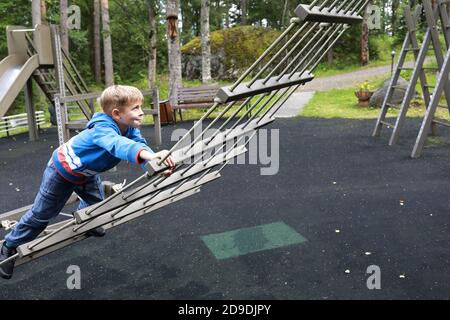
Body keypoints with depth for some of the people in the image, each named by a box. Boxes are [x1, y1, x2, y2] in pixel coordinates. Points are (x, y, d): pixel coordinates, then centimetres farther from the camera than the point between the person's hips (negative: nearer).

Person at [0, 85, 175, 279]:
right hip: (62, 169, -7)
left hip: (85, 172, 7)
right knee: (41, 214, 5)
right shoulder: (102, 129, -43)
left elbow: (139, 145, -32)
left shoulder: (130, 129, -18)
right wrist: (149, 154, -83)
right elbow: (118, 145, -64)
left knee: (96, 202, 22)